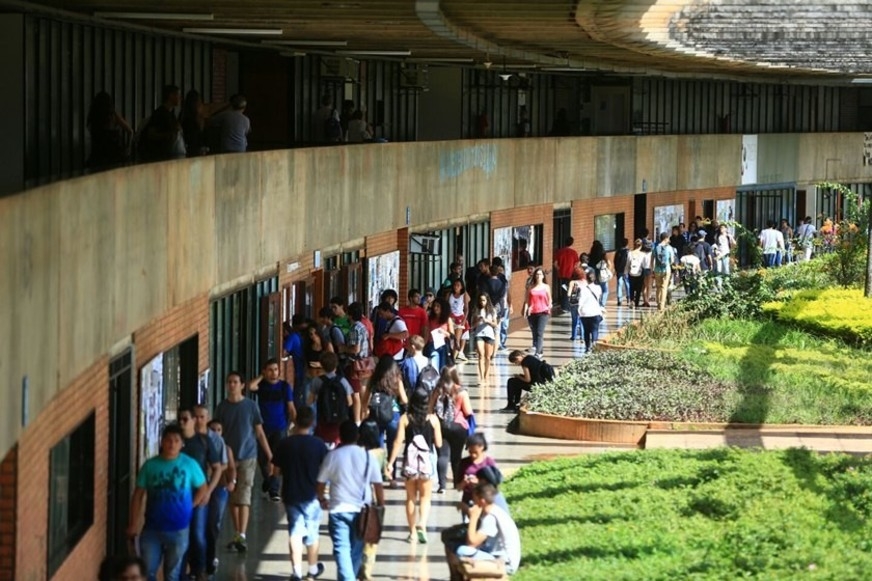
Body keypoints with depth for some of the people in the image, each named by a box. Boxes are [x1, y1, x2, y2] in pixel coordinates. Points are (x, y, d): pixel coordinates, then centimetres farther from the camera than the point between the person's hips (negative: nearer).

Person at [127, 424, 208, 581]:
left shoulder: (190, 464, -4)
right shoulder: (150, 465, -1)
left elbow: (203, 489, 7)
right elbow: (138, 495, 3)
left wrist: (189, 507, -1)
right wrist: (134, 524, 1)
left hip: (178, 530, -1)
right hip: (151, 529, 1)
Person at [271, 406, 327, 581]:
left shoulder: (285, 444, -8)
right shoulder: (318, 444, -11)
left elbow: (276, 469, -2)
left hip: (291, 494, 0)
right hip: (312, 495, 0)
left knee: (295, 533, 5)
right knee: (312, 533, 15)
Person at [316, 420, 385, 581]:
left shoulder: (332, 456, -3)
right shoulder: (367, 456, 0)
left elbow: (320, 484, 2)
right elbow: (378, 485, -1)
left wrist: (322, 499, 21)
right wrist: (381, 505, 12)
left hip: (338, 509, -2)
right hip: (361, 510, 2)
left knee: (341, 548, -5)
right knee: (356, 549, 18)